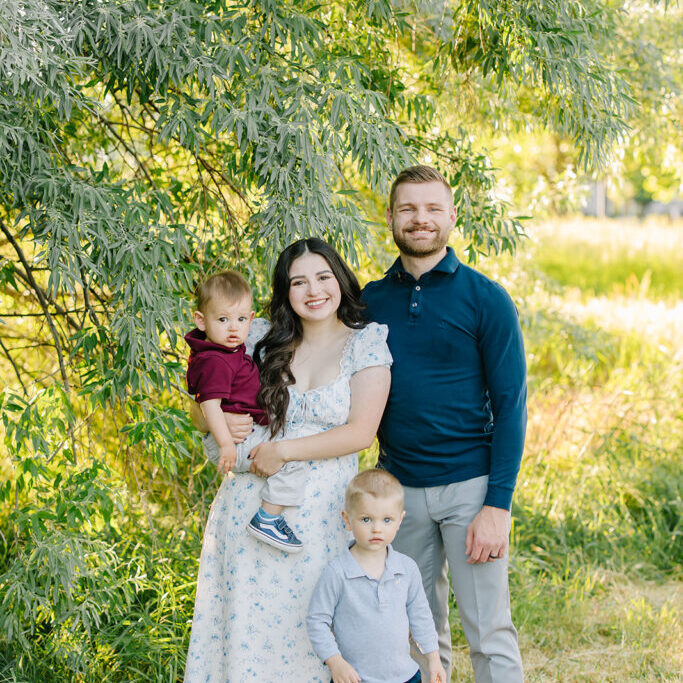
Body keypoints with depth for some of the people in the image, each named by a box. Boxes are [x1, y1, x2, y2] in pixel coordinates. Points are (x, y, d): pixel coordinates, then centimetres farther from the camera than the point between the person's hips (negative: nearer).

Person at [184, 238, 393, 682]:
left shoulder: (366, 343, -1)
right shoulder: (262, 340, 7)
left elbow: (361, 432, -9)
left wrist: (284, 450, -13)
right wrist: (220, 423, -9)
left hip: (322, 510, -2)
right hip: (252, 503, 3)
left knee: (308, 625, 1)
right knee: (244, 616, 5)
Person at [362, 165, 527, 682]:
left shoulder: (485, 299, -4)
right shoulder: (371, 301, 7)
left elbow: (511, 405, -6)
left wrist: (498, 504, -13)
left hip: (469, 484, -3)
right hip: (399, 485, 4)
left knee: (490, 635, -1)